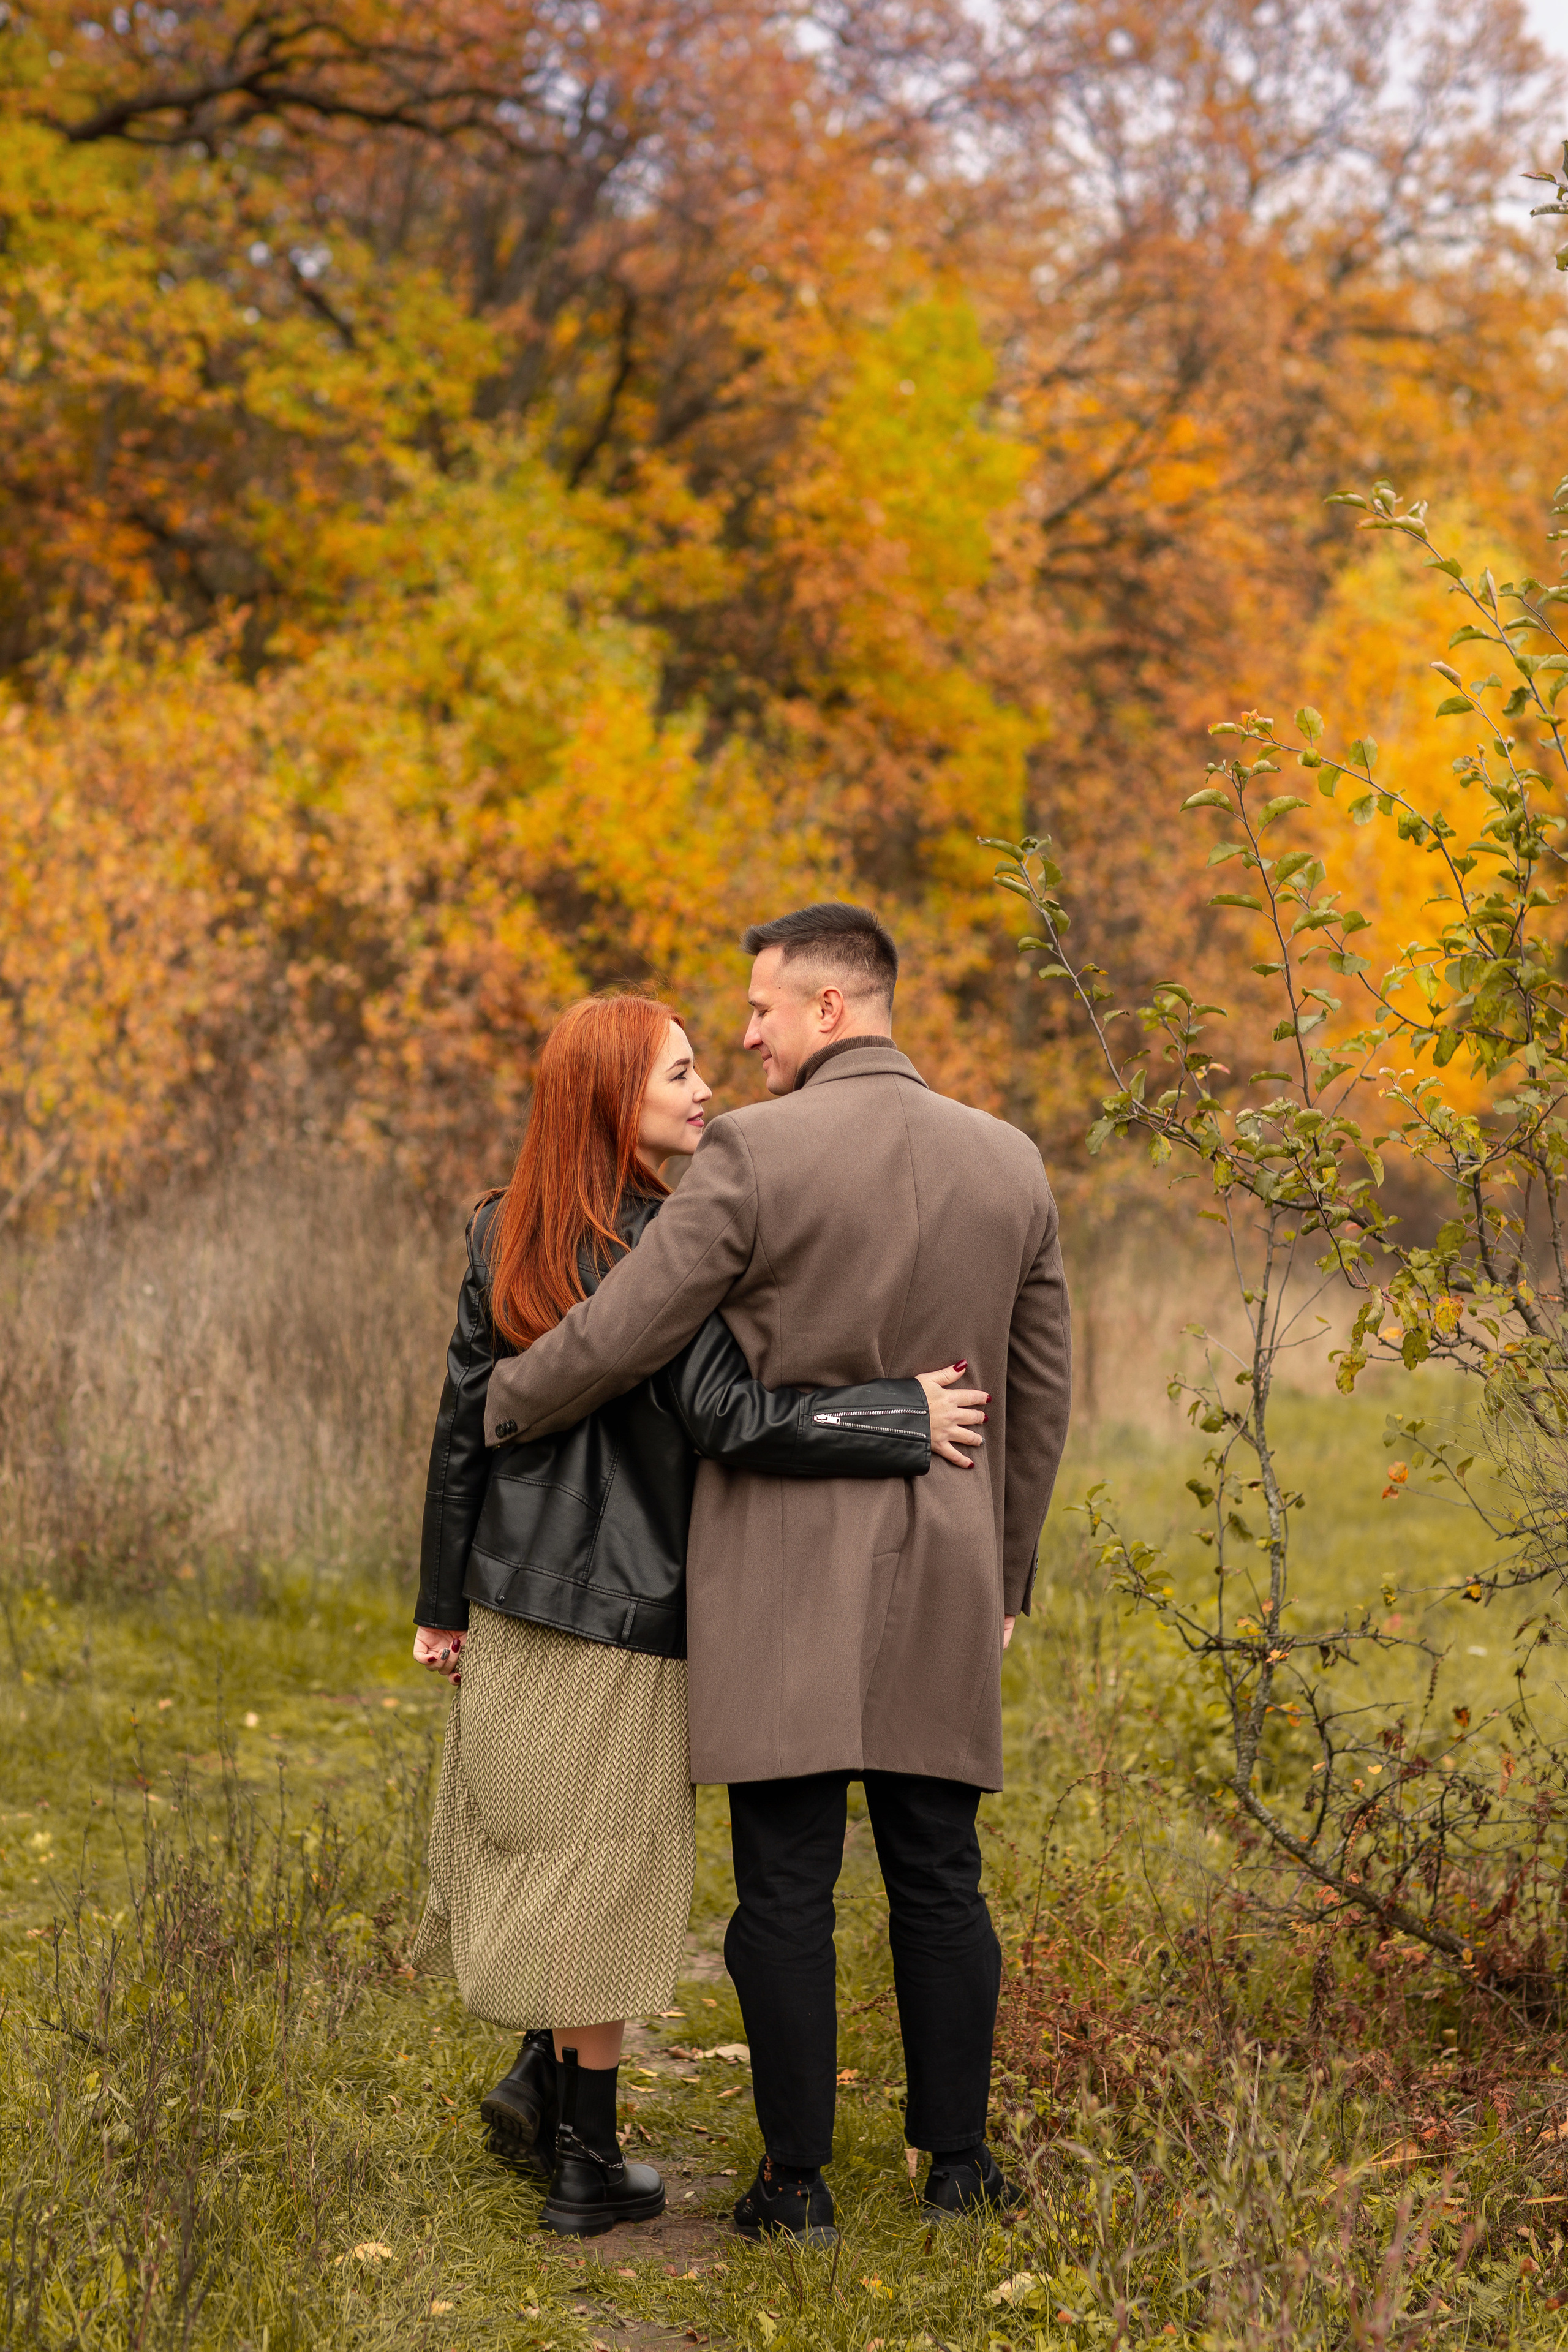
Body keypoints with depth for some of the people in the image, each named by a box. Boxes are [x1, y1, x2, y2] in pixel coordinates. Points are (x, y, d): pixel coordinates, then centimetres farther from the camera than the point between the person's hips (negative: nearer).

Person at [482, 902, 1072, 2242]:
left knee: (786, 1881, 1)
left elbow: (618, 1338, -10)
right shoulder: (1010, 1165, 6)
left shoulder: (757, 1154, -11)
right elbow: (1041, 1397, 11)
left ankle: (797, 2179, 6)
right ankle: (959, 2162, 16)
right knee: (937, 1872, 11)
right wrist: (1008, 1577, 21)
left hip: (785, 1559, -4)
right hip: (937, 1571, 4)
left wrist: (502, 1412, 9)